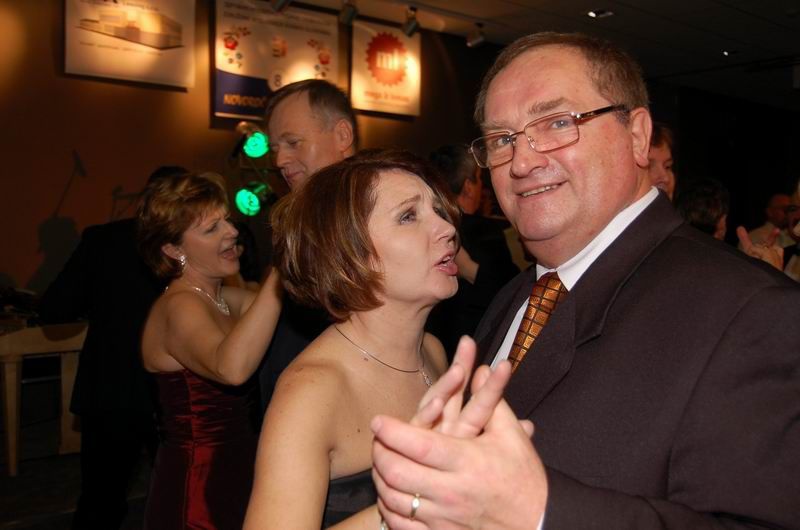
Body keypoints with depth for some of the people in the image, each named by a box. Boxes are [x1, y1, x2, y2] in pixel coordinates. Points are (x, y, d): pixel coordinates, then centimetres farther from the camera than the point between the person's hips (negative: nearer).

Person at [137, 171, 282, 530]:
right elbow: (231, 367, -41)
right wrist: (281, 271, -39)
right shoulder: (179, 306, -21)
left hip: (233, 478, 8)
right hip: (197, 495, -8)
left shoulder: (226, 300, 6)